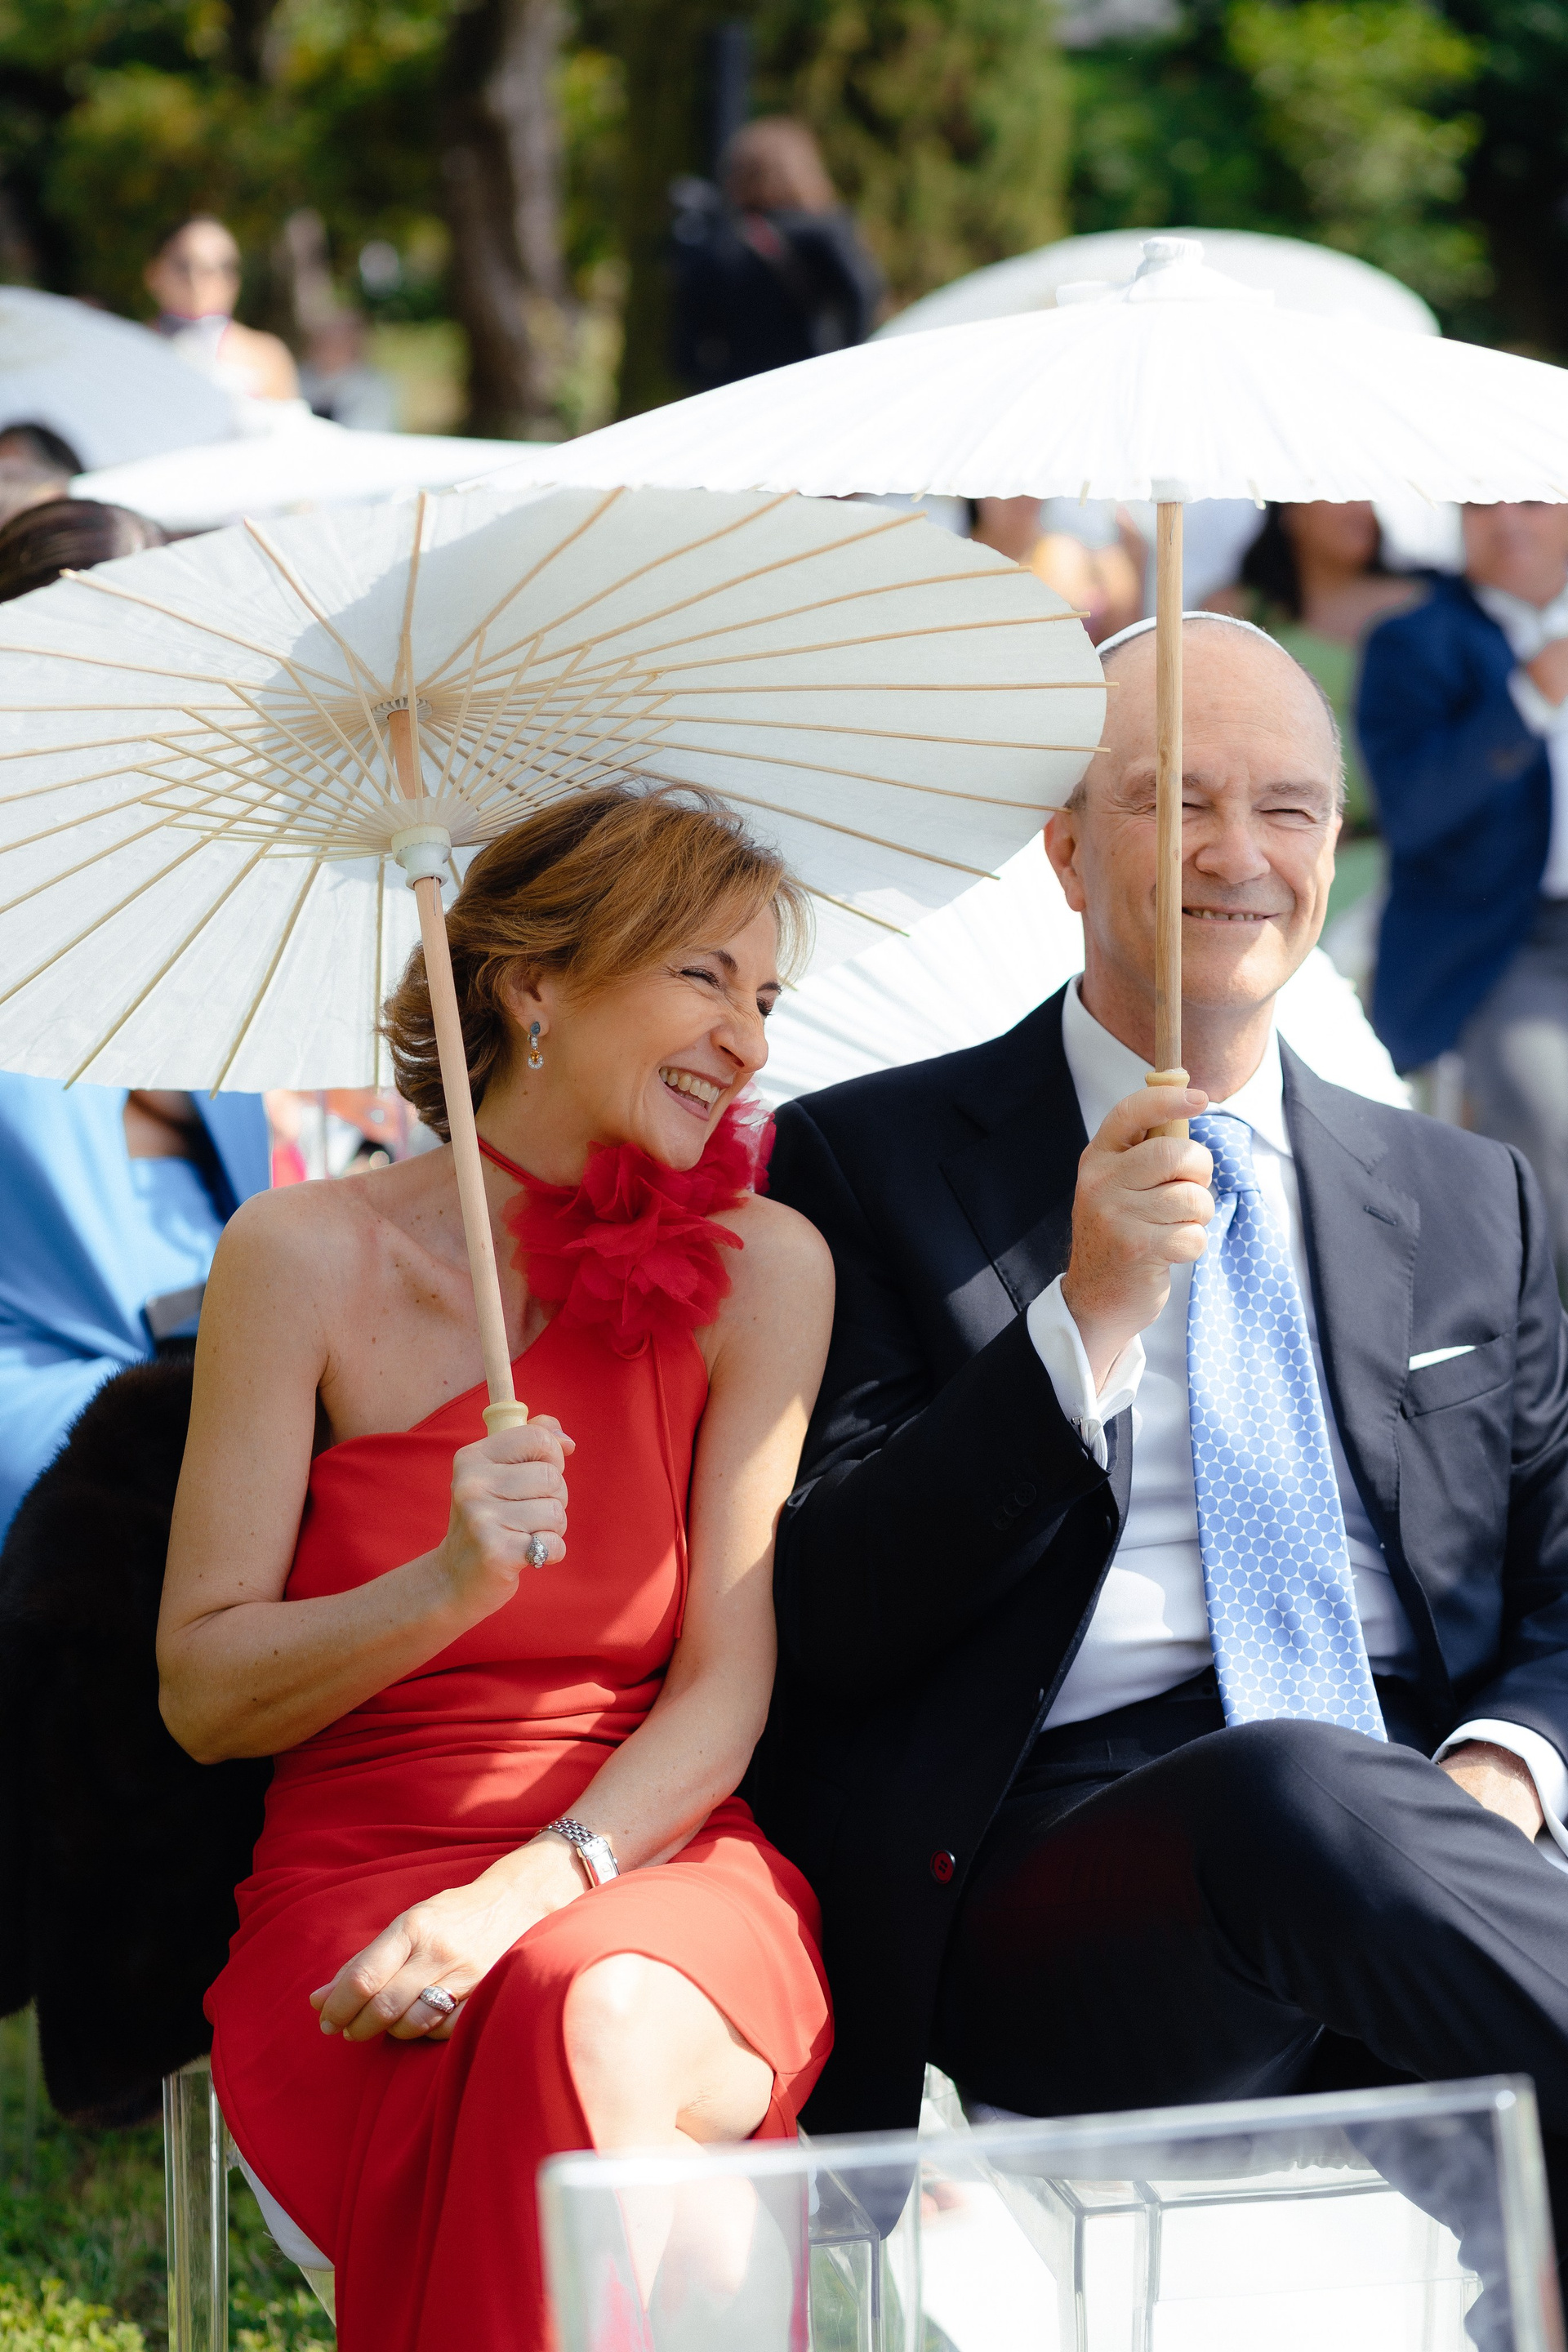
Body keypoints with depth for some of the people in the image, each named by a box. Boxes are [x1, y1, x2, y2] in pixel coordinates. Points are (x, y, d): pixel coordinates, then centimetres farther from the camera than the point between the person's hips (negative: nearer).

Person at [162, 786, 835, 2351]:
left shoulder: (762, 1268, 5)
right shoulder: (306, 1256, 1)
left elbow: (725, 1692, -1)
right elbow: (200, 1693, 1)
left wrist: (526, 1890, -19)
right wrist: (444, 1591, -18)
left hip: (653, 1867, 1)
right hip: (354, 1883, -1)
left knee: (606, 2022, -36)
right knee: (549, 2049, -36)